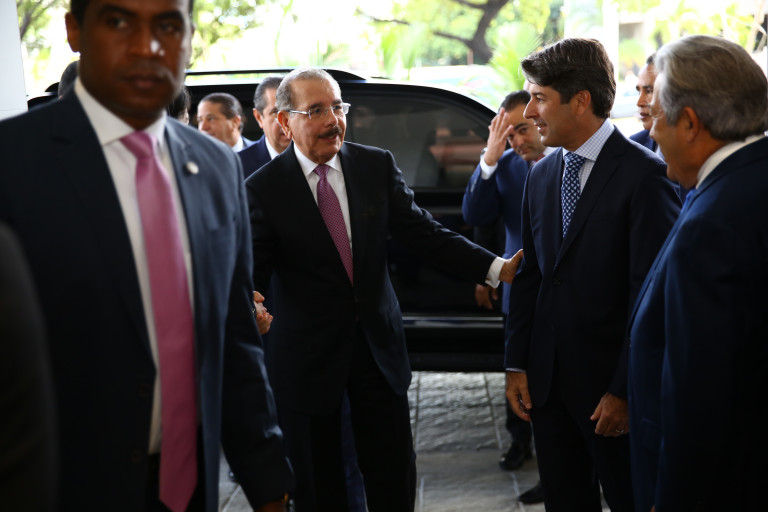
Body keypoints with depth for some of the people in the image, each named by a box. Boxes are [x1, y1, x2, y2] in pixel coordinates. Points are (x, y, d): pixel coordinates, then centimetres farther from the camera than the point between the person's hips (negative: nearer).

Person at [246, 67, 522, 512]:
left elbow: (424, 233, 0)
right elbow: (252, 271, -11)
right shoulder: (264, 188, -7)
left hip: (379, 344, 3)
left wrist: (496, 267, -9)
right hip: (307, 356, -2)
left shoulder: (378, 166, 1)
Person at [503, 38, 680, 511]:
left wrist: (625, 390, -16)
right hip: (547, 380, 6)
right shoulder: (541, 175, 9)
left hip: (611, 385, -6)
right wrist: (518, 365, 6)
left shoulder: (643, 174, -14)